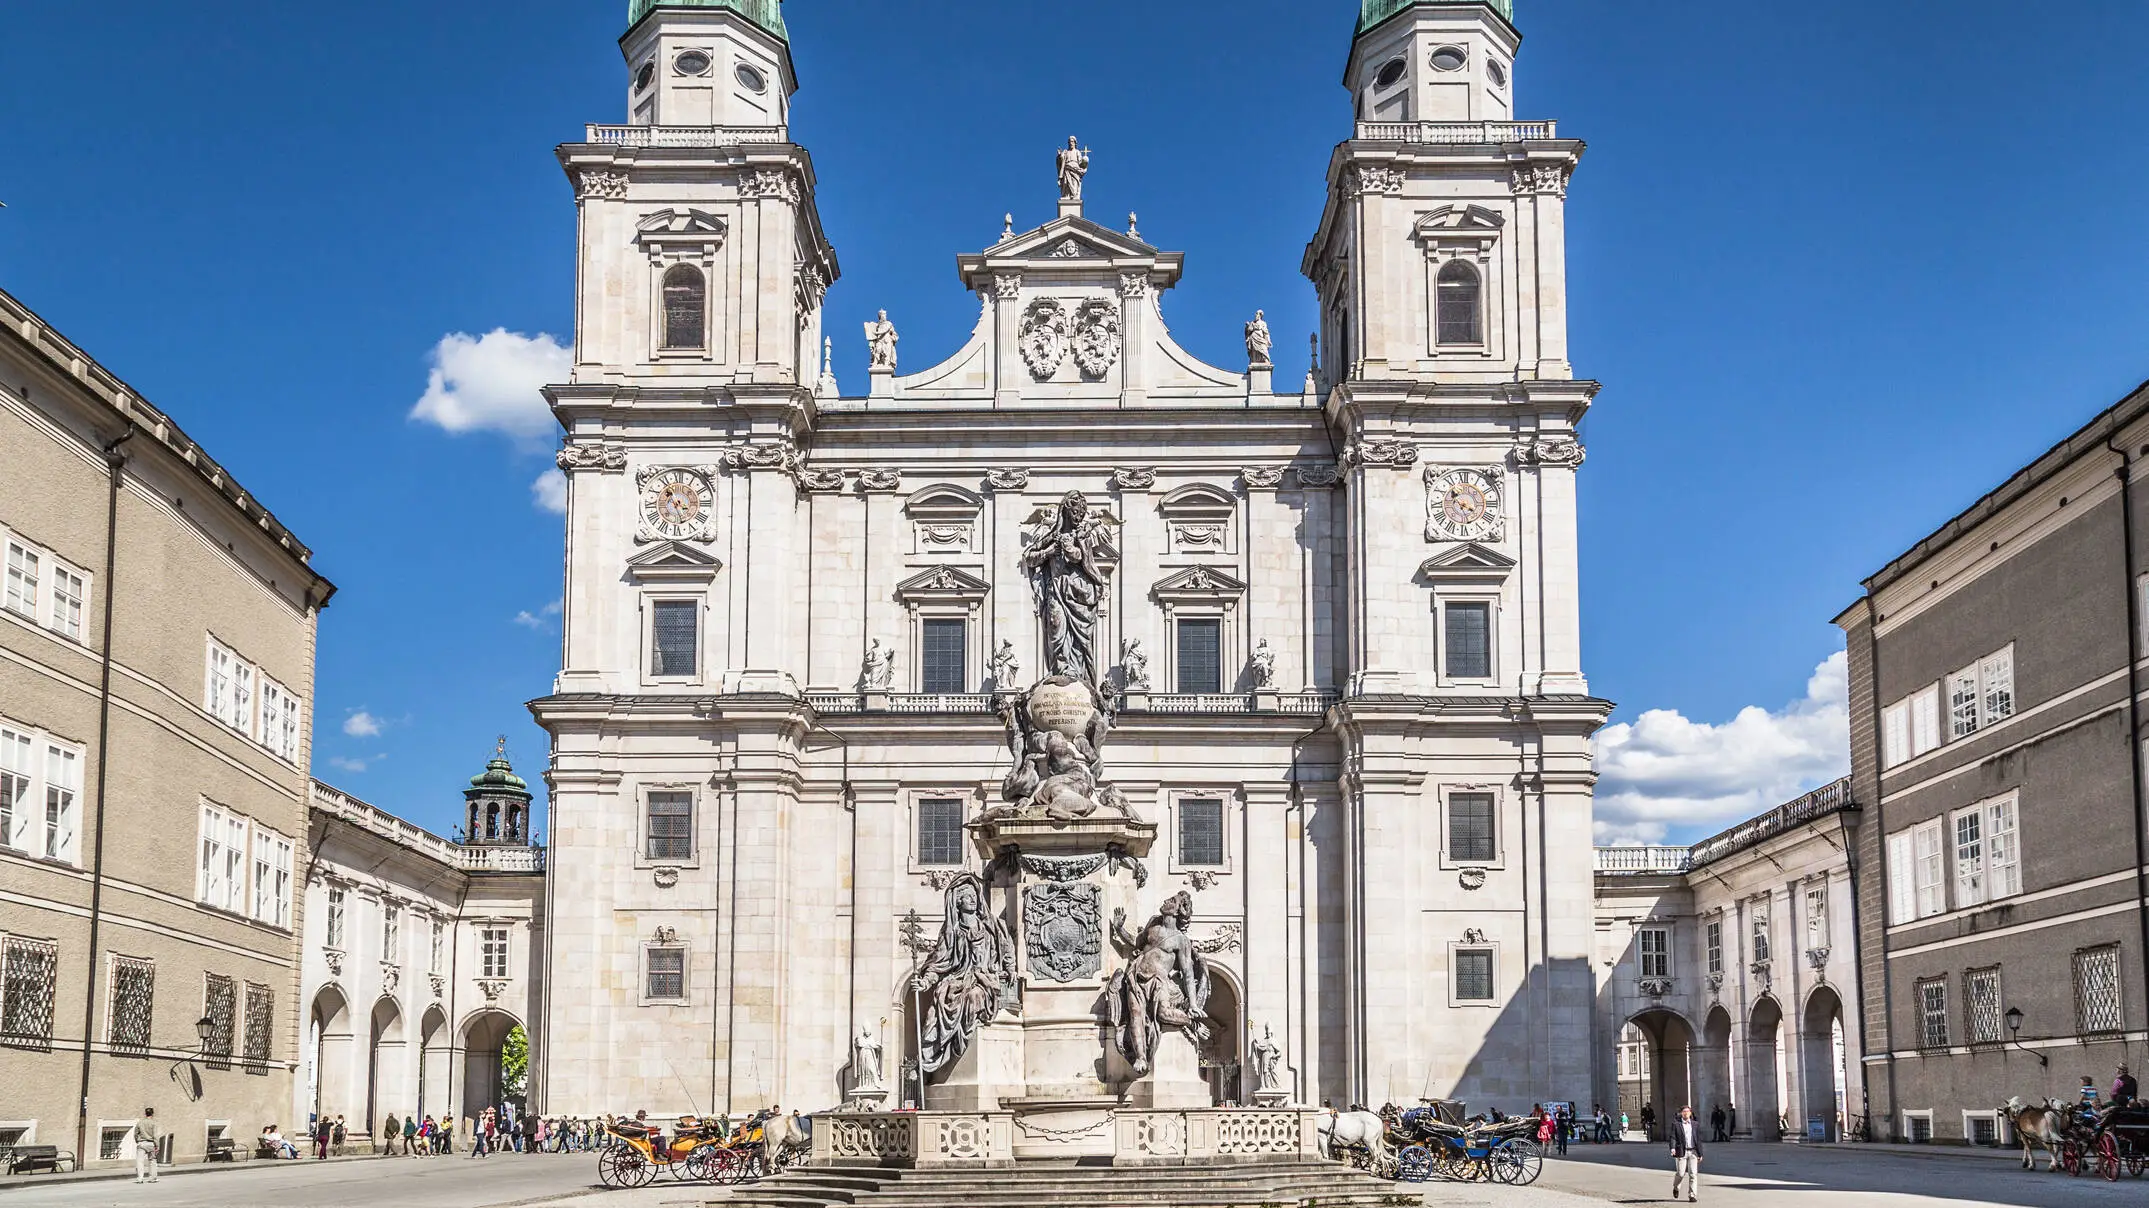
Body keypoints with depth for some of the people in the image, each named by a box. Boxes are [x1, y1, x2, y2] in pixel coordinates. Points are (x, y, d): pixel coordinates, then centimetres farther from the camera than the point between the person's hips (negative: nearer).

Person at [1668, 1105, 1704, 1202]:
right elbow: (1673, 1137, -4)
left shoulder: (1695, 1125, 12)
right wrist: (1672, 1148, -20)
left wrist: (1700, 1154, 12)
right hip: (1681, 1152, -2)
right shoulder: (1676, 1124, 3)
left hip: (1693, 1152, 2)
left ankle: (1692, 1195, -1)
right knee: (1681, 1173, -2)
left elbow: (1698, 1140, 14)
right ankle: (1676, 1187, 29)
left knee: (1693, 1174, -5)